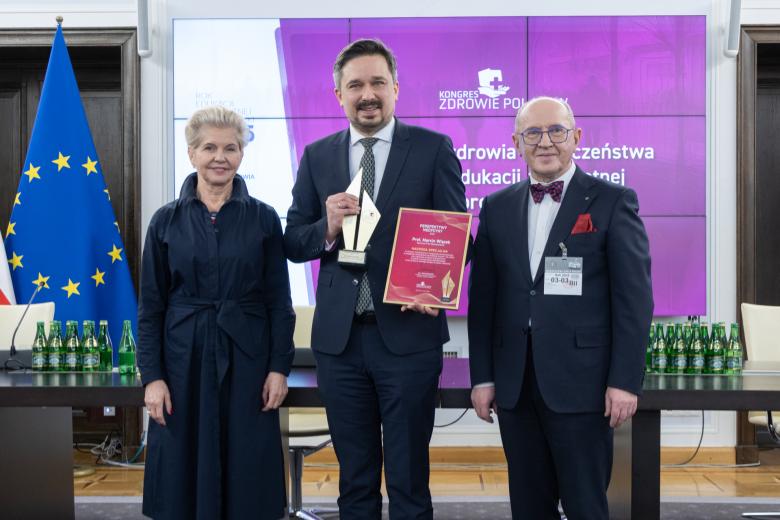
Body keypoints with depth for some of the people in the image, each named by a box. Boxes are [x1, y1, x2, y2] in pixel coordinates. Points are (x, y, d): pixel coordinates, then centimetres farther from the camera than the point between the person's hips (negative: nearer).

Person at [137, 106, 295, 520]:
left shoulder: (263, 218, 1)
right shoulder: (167, 221, 2)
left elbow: (279, 301, 3)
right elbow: (151, 306, 3)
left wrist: (280, 367, -4)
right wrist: (151, 376, -4)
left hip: (246, 361, 0)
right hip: (184, 361, 1)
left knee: (247, 472, 5)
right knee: (185, 469, 6)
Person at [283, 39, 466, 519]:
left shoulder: (434, 149, 0)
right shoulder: (317, 156, 8)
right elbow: (293, 243, 8)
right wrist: (327, 228, -13)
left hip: (408, 332, -2)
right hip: (339, 336, 3)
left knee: (409, 479, 7)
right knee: (355, 479, 15)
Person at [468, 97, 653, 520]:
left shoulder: (613, 202, -1)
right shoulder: (497, 207, 10)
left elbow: (634, 298, -5)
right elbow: (482, 297, 10)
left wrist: (625, 381, -10)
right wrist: (482, 376, 6)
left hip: (580, 382, -4)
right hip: (514, 384, 4)